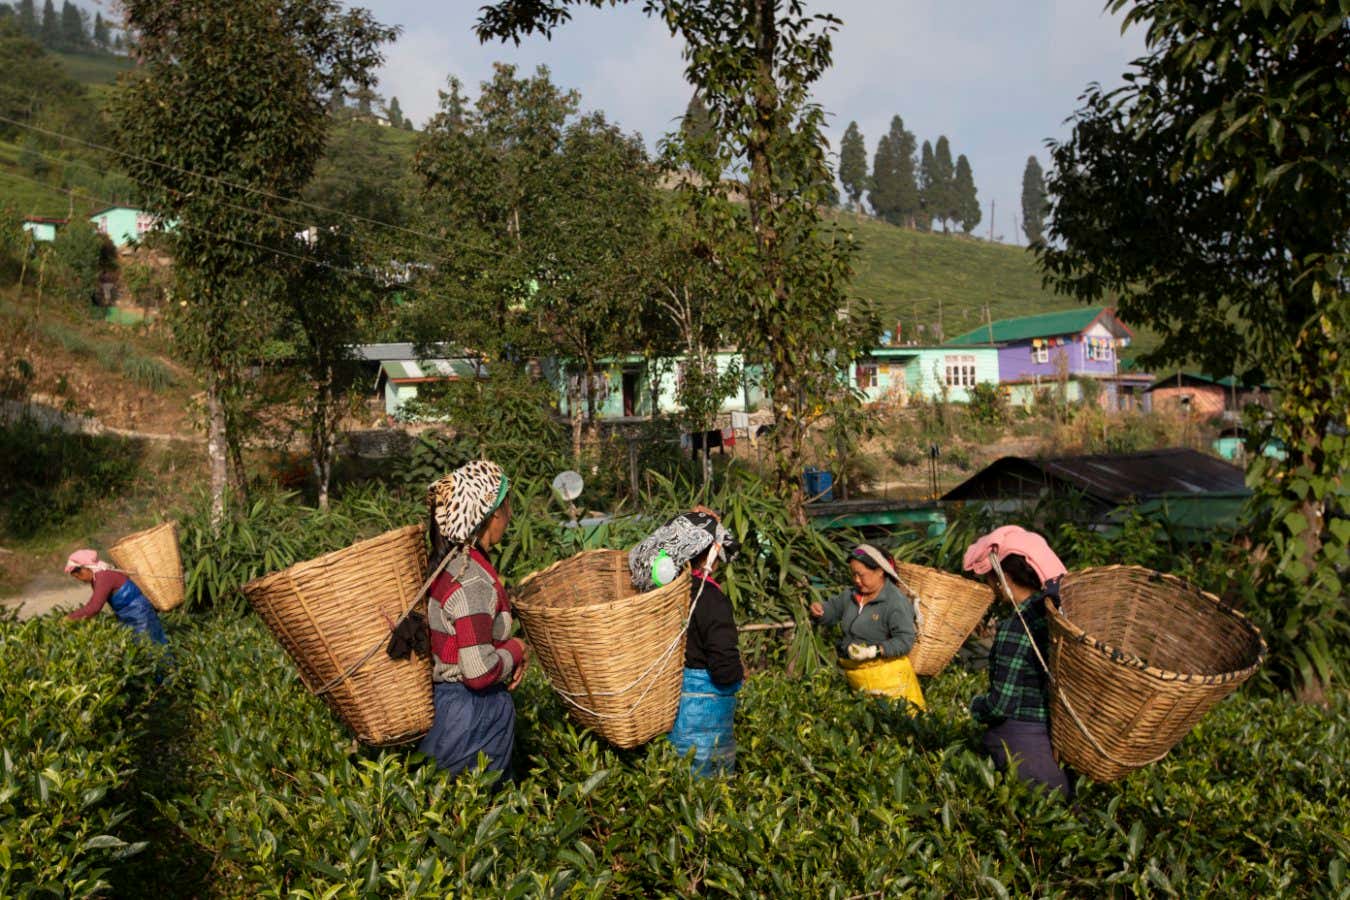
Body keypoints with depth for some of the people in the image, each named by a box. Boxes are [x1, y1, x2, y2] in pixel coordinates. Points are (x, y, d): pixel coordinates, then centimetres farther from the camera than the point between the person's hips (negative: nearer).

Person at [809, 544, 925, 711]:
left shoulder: (896, 602, -14)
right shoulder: (851, 594, 9)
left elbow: (905, 640, -18)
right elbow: (833, 608, 21)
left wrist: (874, 651, -26)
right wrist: (818, 610, -2)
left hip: (885, 676, -6)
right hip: (852, 672, 6)